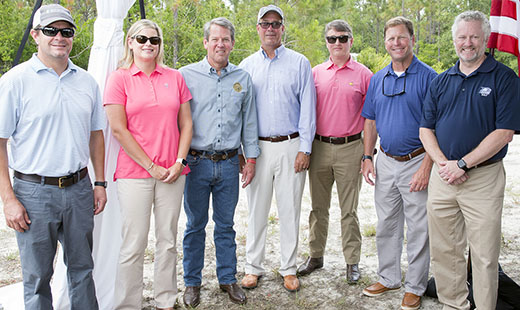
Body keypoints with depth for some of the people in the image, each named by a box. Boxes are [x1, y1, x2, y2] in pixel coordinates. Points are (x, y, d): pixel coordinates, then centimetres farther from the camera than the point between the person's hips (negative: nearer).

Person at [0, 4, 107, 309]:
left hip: (79, 189, 4)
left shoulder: (87, 81, 7)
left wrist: (100, 183, 9)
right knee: (37, 278, 9)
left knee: (82, 268, 16)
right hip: (34, 192, -3)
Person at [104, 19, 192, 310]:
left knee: (168, 240, 11)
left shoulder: (174, 77, 9)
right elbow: (119, 130, -6)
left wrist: (180, 162, -3)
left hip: (172, 172, 3)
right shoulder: (119, 78, 0)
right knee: (134, 244, 2)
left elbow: (186, 123, 9)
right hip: (134, 172, -3)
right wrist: (151, 167, -8)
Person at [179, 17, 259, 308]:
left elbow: (249, 121, 12)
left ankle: (228, 278, 27)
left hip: (229, 163, 2)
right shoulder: (187, 75, -1)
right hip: (196, 162, -2)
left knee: (226, 225, 13)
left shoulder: (243, 78, 8)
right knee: (195, 226, 9)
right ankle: (192, 282, 24)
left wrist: (251, 158, 9)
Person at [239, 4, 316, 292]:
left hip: (290, 146, -1)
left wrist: (305, 148, -5)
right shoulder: (247, 66, 9)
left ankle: (289, 268, 20)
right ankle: (253, 266, 22)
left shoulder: (299, 63, 4)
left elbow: (307, 107, 1)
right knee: (256, 209, 7)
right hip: (257, 147, 1)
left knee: (290, 210, 6)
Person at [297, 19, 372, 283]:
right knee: (318, 207, 13)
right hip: (319, 147, 3)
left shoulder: (363, 74, 0)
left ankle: (352, 262, 18)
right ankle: (316, 255, 26)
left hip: (350, 148, -2)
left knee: (349, 210, 6)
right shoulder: (315, 73, 7)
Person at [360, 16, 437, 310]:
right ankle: (389, 278, 31)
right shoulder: (378, 79, 8)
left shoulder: (428, 77, -7)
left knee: (418, 229, 5)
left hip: (416, 162, -5)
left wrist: (427, 166, -17)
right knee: (386, 225, 15)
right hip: (386, 162, 5)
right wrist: (367, 158, 6)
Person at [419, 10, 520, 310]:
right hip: (443, 177, 5)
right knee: (443, 250, 12)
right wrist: (443, 163, -8)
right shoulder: (441, 81, 11)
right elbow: (426, 128, 9)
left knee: (485, 256, 4)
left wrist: (462, 164, -15)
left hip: (483, 178, -4)